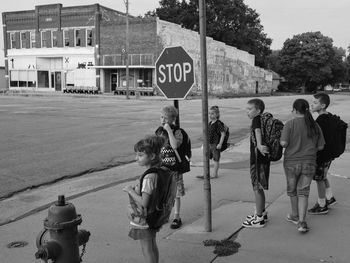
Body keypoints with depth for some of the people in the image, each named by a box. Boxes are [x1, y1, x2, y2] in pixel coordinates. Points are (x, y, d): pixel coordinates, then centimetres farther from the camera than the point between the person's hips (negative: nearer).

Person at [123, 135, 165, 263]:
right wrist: (135, 188, 5)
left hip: (143, 220, -9)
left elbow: (144, 202, -30)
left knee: (147, 249, 6)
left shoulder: (149, 177, -28)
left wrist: (130, 190, -19)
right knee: (152, 245, 23)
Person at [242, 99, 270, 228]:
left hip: (258, 160, -10)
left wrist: (259, 145, -47)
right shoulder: (263, 120, 12)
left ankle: (259, 219, 7)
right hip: (261, 159, 10)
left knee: (257, 188, -1)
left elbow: (257, 131, -35)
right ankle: (261, 212, 33)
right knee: (258, 188, 20)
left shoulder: (257, 119, -16)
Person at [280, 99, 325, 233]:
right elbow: (320, 146, 4)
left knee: (292, 189, 18)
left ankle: (295, 215, 36)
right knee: (303, 192, 6)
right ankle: (301, 222, -6)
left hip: (291, 162, -2)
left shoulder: (290, 124, -13)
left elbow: (283, 143, -18)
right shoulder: (315, 126, 0)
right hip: (309, 163, 2)